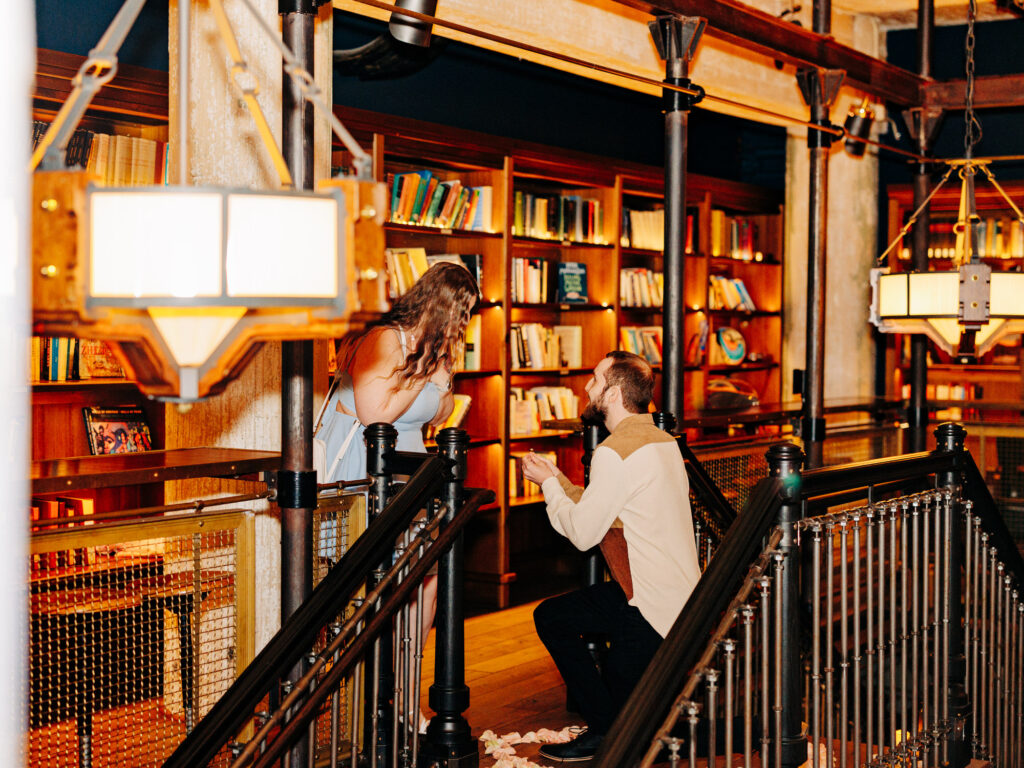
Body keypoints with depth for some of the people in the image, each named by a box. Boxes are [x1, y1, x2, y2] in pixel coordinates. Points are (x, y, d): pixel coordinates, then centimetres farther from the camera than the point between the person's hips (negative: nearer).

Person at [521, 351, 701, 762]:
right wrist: (556, 478, 14)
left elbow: (582, 533, -15)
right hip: (682, 597, 10)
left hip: (652, 605, -10)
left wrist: (549, 484, 0)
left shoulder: (615, 452, -18)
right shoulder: (663, 441, 12)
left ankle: (607, 731, 7)